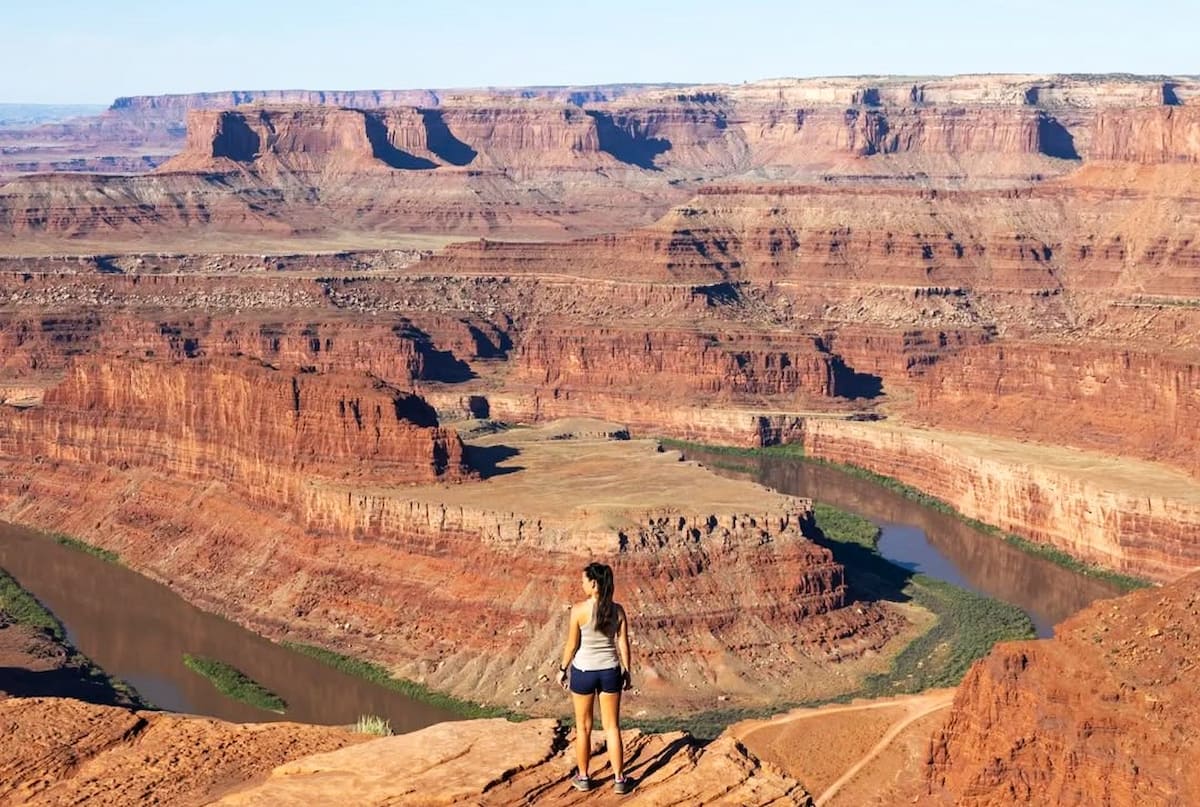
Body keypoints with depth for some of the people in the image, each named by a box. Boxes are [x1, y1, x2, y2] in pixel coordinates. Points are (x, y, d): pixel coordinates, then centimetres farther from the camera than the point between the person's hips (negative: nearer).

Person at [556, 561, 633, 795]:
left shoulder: (579, 610, -16)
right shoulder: (617, 610, -6)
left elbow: (571, 645, -11)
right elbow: (623, 644, -2)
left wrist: (563, 669, 3)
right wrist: (627, 671, 10)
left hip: (583, 671, -3)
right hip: (610, 671, 3)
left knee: (583, 727, 13)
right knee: (612, 727, 12)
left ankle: (583, 778, 24)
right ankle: (619, 780, 15)